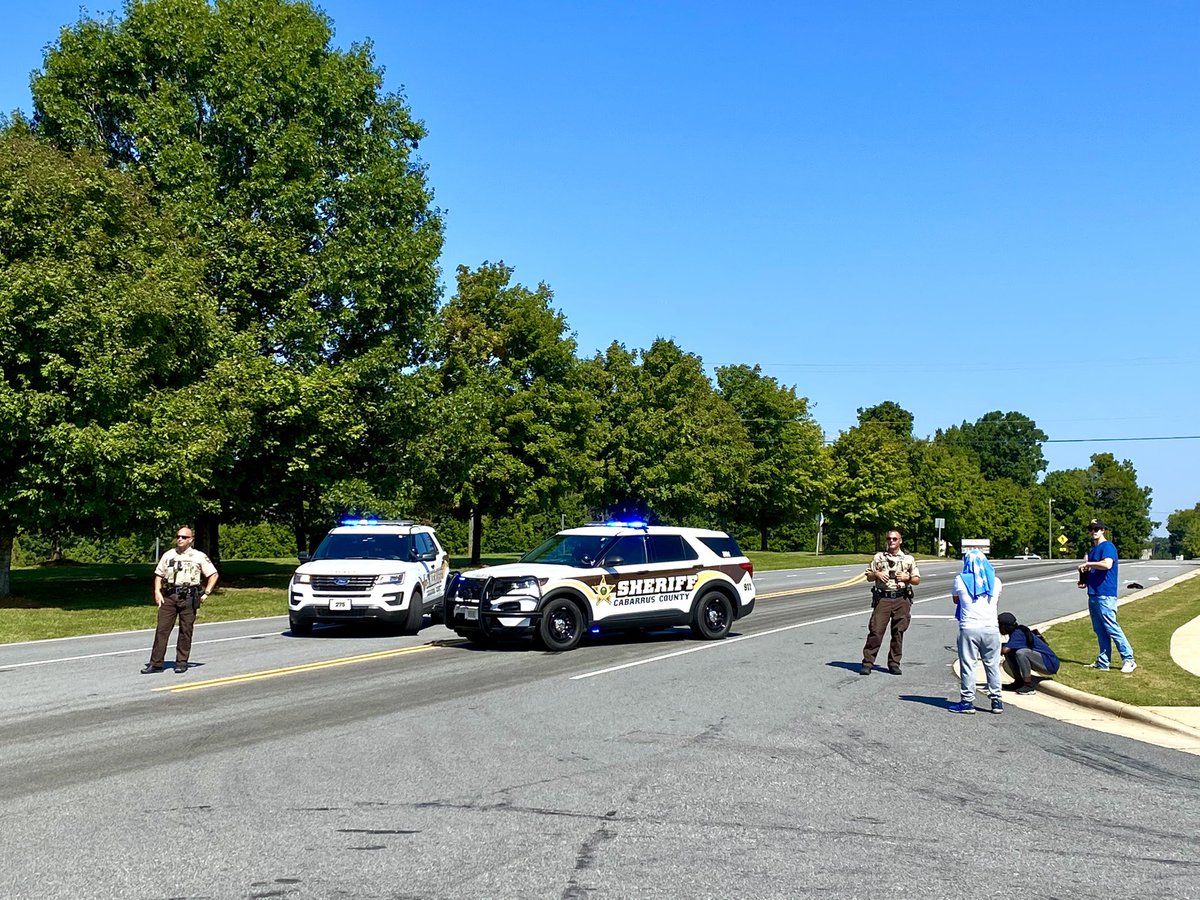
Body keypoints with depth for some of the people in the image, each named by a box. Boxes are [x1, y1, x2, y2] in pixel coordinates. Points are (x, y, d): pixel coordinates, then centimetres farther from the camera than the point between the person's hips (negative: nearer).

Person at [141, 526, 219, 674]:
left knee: (185, 631, 1)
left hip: (188, 597, -2)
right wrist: (157, 592, 3)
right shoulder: (168, 555, 14)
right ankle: (156, 663, -1)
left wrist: (206, 593, 0)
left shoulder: (199, 556, 5)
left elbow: (213, 575, 8)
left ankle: (182, 662, 10)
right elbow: (158, 575, 17)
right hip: (168, 596, 2)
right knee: (162, 629, -3)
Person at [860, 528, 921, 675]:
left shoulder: (908, 559, 11)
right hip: (882, 598, -1)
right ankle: (867, 662, -5)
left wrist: (907, 577, -8)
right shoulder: (878, 557, 11)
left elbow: (917, 580, 12)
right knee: (876, 630, -8)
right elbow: (868, 576, 14)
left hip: (901, 599, 1)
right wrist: (876, 574, -6)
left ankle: (894, 663, 12)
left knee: (898, 632, 3)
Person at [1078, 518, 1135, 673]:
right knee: (1099, 630, 10)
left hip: (1105, 595, -9)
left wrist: (1088, 563, -16)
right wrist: (1084, 581, 10)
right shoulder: (1092, 550, 20)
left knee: (1111, 628, -11)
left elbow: (1107, 564, -26)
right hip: (1093, 595, 9)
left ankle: (1128, 659, -6)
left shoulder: (1107, 546, -8)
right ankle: (1103, 662, 14)